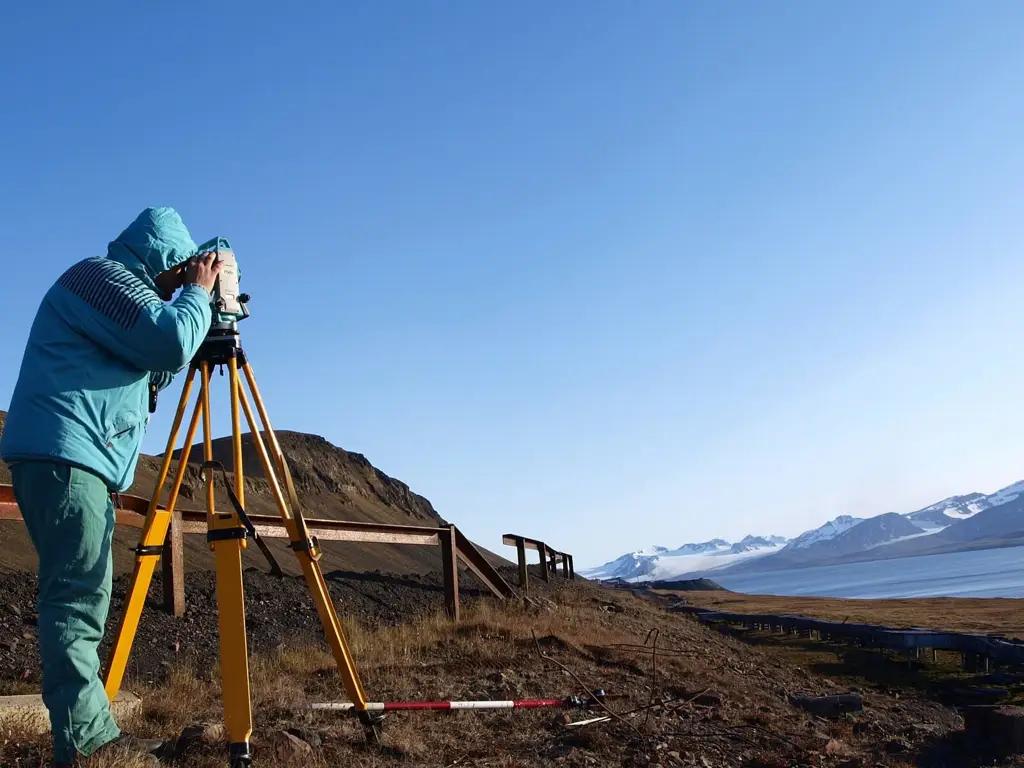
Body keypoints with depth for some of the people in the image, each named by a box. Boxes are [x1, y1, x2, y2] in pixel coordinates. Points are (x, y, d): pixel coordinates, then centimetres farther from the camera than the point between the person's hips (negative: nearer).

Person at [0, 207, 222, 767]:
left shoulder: (117, 288, 26)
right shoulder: (102, 275, -6)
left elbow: (155, 367, 27)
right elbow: (170, 341, -19)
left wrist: (195, 302, 19)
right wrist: (198, 295, -2)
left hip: (75, 459, 11)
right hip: (63, 453, -11)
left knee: (83, 595, 8)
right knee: (78, 595, -14)